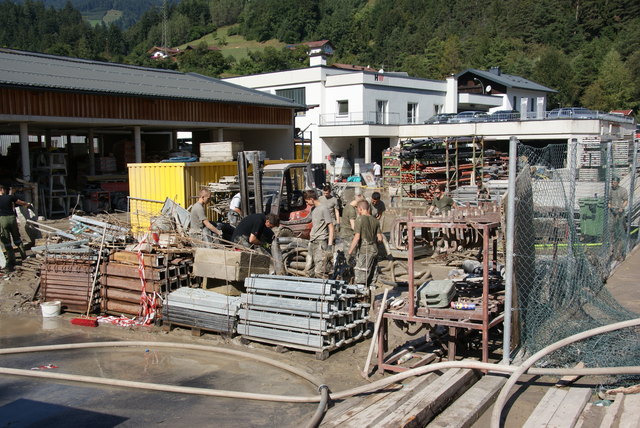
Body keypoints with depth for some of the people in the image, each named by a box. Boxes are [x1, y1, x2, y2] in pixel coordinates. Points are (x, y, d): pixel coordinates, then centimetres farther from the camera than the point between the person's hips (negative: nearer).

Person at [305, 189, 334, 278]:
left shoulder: (324, 208, -10)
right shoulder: (313, 209, 16)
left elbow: (331, 227, -12)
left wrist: (330, 244, -17)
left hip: (321, 242, -9)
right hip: (312, 243, 9)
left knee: (319, 272, -15)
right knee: (309, 271, 9)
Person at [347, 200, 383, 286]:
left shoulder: (360, 219, -9)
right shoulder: (375, 220, 10)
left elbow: (357, 237, -16)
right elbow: (380, 238, 10)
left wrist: (350, 252, -11)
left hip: (364, 251, -7)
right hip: (374, 250, 7)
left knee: (360, 279, -5)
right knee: (369, 278, 14)